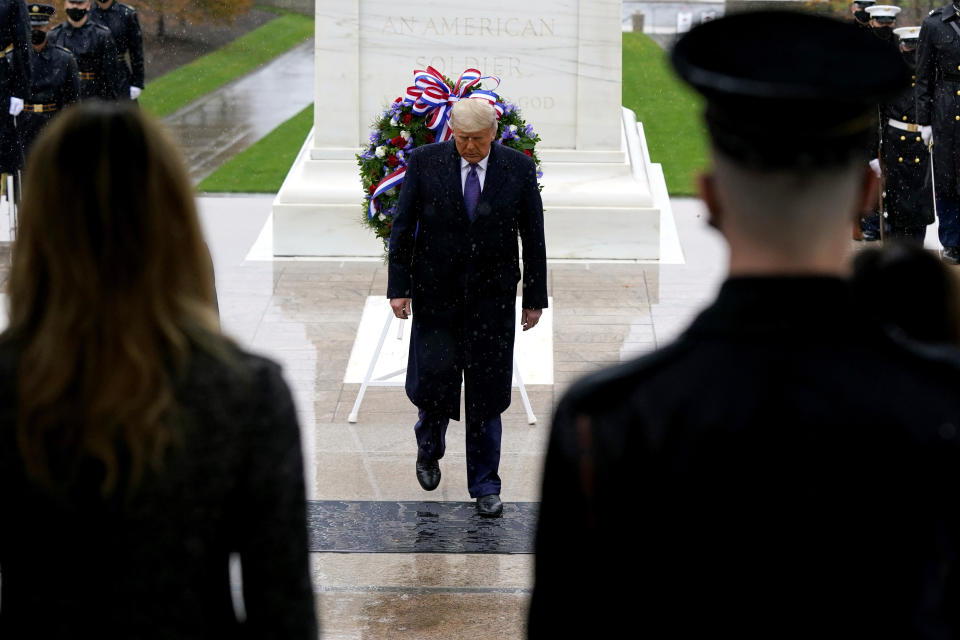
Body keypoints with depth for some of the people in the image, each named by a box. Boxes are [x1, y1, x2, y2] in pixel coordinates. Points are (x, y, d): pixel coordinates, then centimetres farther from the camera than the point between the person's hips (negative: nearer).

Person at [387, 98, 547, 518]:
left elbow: (533, 237, 3)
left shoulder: (519, 168, -2)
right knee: (433, 380, 0)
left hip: (492, 297, 0)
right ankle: (429, 448, 32)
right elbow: (402, 226, 1)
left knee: (487, 393, 3)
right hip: (436, 293, 0)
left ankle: (485, 486, 14)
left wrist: (535, 298, 3)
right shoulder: (425, 162, -4)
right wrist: (399, 287, -4)